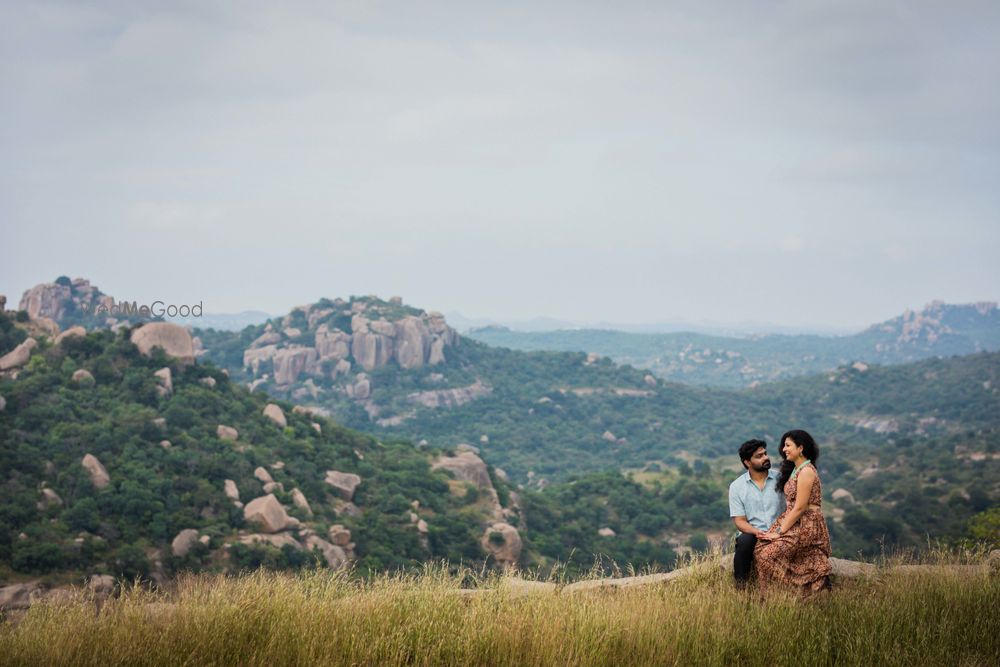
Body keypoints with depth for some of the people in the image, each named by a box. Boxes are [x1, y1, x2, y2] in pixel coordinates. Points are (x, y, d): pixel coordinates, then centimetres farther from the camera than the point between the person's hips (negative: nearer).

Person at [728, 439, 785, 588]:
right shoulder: (736, 486, 4)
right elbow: (740, 521, 0)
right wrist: (757, 531, -21)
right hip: (752, 534, 0)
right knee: (745, 541, -35)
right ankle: (741, 586, -20)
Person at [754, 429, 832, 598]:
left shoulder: (806, 472, -14)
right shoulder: (795, 470, 16)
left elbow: (799, 508, -17)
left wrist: (779, 532, -14)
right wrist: (778, 529, 3)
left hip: (806, 526, -9)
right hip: (795, 524, 9)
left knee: (768, 553, -21)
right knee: (760, 547, -9)